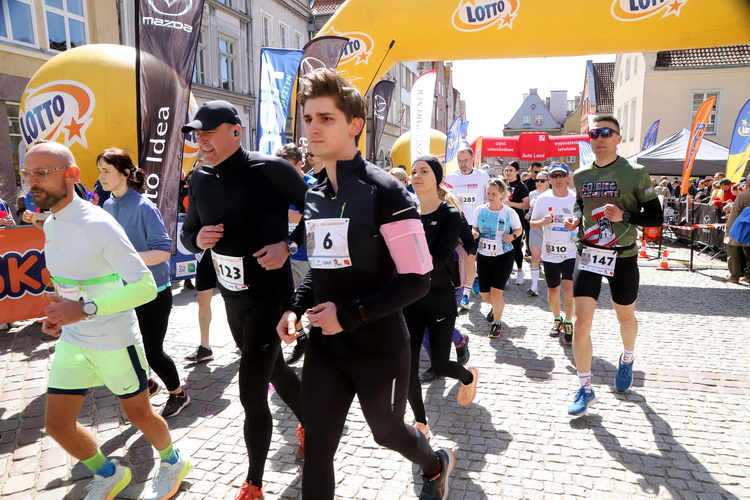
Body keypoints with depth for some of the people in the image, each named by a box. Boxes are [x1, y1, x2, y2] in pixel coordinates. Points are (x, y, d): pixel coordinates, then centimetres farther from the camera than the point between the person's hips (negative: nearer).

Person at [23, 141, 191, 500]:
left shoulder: (99, 225, -22)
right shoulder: (50, 225, 4)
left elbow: (146, 286, -25)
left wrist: (86, 308, -31)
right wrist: (59, 311, 3)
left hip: (115, 342, -7)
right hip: (71, 341, 7)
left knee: (138, 414, 12)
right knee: (57, 425, 11)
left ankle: (173, 461, 41)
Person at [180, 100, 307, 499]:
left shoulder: (271, 170, -17)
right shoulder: (200, 179, 2)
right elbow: (187, 232, 13)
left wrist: (288, 246, -23)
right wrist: (198, 239, -10)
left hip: (270, 296, -7)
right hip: (231, 297, 7)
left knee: (252, 393, -3)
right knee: (274, 370, 24)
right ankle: (308, 423, 51)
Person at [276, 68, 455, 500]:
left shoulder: (384, 192, -16)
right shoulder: (313, 195, 5)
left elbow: (418, 279, -17)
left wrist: (352, 313, -22)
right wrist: (296, 307, 0)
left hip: (379, 347, -5)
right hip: (325, 345, 5)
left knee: (387, 430, 18)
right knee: (317, 447, 8)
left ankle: (437, 464, 52)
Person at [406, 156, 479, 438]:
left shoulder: (450, 216, -8)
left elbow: (439, 259, -21)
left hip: (440, 298, -3)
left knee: (439, 366, 8)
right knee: (407, 366, -2)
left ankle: (469, 377, 44)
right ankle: (420, 423, 20)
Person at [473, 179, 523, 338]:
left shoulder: (510, 213, -9)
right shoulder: (480, 210, -3)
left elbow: (519, 229, 5)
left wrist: (512, 236, -16)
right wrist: (474, 234, -12)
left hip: (504, 256, -3)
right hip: (483, 255, 4)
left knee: (496, 292, -10)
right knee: (484, 293, 9)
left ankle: (497, 323, 13)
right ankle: (498, 306, 45)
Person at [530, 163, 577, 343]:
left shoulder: (576, 199, -2)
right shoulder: (543, 199, 0)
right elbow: (532, 223, 5)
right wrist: (542, 222, -16)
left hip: (571, 252, -2)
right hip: (549, 252, 2)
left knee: (568, 288, -14)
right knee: (553, 289, 13)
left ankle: (568, 323, 5)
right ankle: (557, 320, 36)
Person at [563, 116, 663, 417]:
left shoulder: (636, 173, -8)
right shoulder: (581, 176, 3)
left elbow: (656, 216, -6)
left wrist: (624, 215, -23)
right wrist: (576, 219, 0)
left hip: (623, 258, -2)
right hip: (589, 256, 2)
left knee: (625, 317, 18)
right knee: (581, 321, -7)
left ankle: (627, 360, 50)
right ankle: (585, 389, 6)